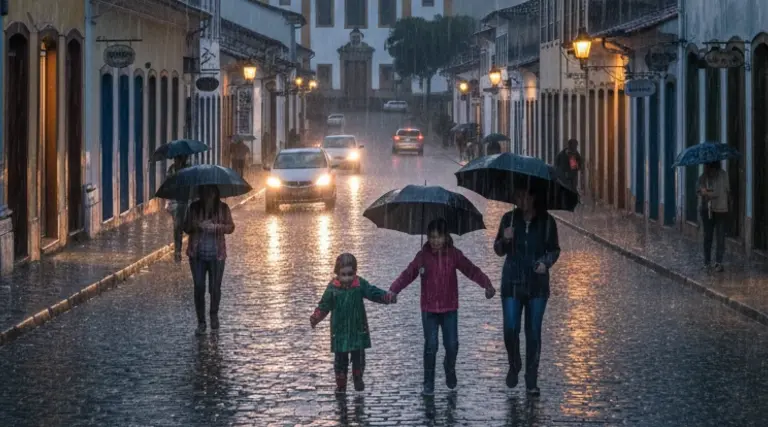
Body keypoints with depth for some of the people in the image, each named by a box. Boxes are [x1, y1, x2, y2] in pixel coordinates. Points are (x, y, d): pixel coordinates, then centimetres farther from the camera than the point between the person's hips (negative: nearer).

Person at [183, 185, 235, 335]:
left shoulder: (222, 208, 0)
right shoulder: (194, 207, 3)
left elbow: (231, 227, -4)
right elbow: (186, 228, 3)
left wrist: (216, 226, -24)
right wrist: (197, 226, -19)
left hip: (216, 254, 0)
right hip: (197, 254, 0)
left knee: (215, 288, 5)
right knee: (199, 288, -4)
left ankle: (214, 315, 32)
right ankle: (201, 322, 5)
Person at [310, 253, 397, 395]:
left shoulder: (360, 284, -6)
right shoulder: (333, 288, -7)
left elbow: (374, 293, -7)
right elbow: (324, 305, -2)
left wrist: (388, 297, -26)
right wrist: (316, 317, -16)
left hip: (358, 329, 1)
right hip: (339, 330, -1)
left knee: (358, 357, 8)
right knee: (340, 358, 4)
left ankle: (358, 378, 32)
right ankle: (341, 384, 17)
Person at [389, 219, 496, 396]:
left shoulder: (454, 254, -4)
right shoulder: (423, 256, -4)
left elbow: (472, 270, -8)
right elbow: (408, 274, -8)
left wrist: (487, 285, -22)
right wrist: (394, 290, -23)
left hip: (449, 309, 1)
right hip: (429, 309, -1)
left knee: (452, 344, 1)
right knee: (430, 346, -3)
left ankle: (450, 368, 34)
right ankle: (428, 384, 7)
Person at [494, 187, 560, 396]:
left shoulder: (547, 221, -2)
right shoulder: (509, 219, 1)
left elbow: (554, 249, 8)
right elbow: (499, 251, 7)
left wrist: (546, 262, -13)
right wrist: (505, 240, -15)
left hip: (537, 284, 0)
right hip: (512, 282, 0)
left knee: (534, 332, 2)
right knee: (510, 329, -6)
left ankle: (531, 380, 10)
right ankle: (514, 365, 22)